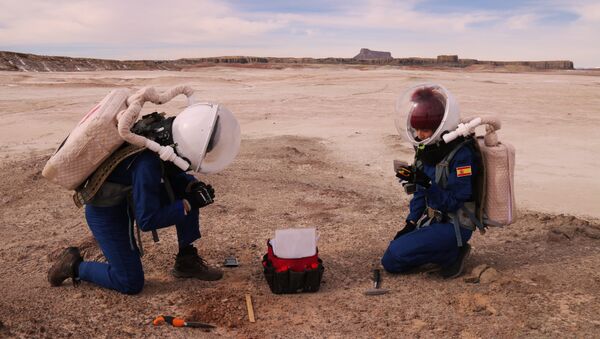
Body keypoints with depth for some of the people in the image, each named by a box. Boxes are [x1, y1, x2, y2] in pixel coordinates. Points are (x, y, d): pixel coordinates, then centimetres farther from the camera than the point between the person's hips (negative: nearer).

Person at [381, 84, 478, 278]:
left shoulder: (462, 154, -22)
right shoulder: (428, 149, 3)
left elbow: (454, 202, -23)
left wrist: (425, 183, -35)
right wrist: (411, 223, 5)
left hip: (454, 226, -9)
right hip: (432, 219, 9)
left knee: (396, 255, -21)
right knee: (389, 263, 9)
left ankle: (453, 253, -3)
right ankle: (449, 250, 12)